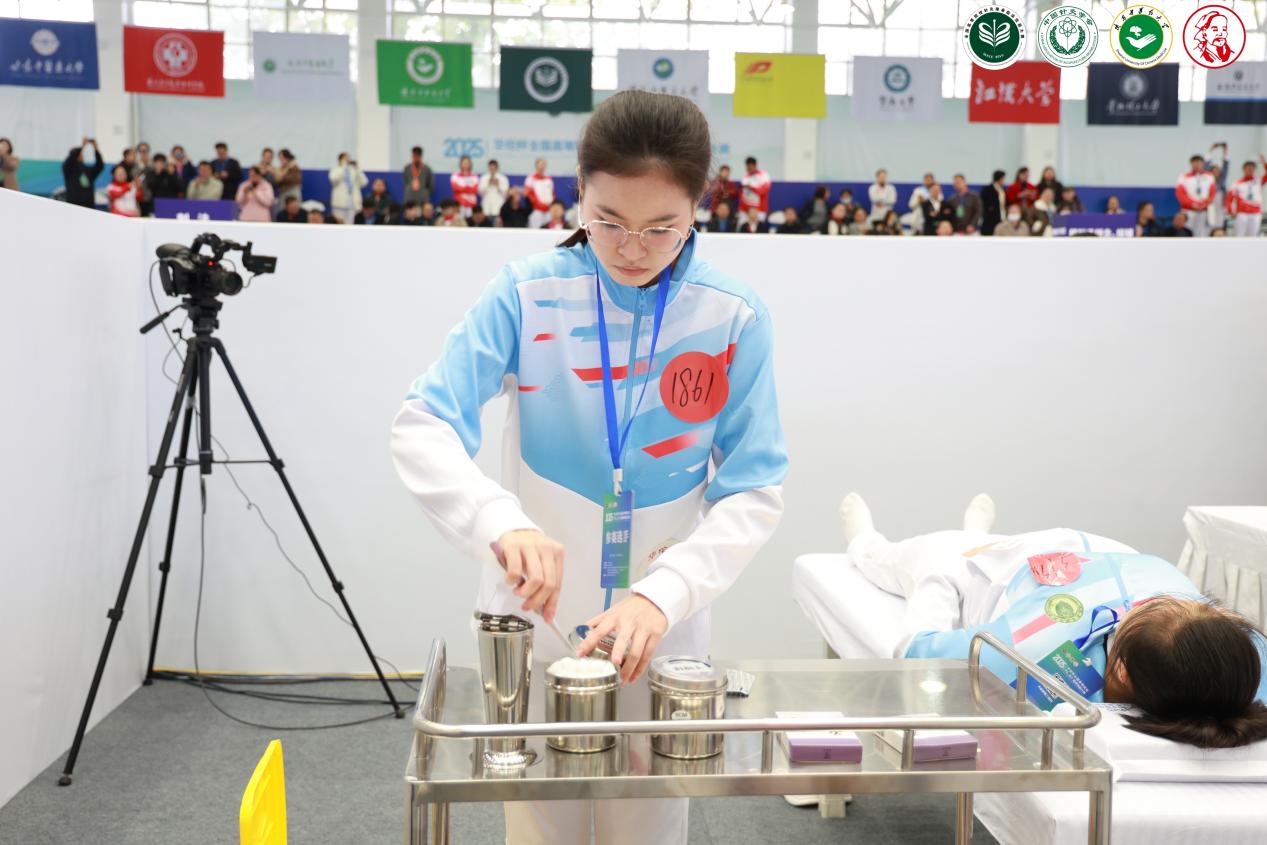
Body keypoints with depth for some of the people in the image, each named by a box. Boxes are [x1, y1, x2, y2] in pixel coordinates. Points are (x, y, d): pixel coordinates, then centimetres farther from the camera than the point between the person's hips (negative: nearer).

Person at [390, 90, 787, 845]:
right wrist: (501, 523, -34)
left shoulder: (735, 320, -9)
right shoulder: (526, 295, -10)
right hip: (533, 619, 0)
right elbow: (422, 428, -16)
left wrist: (664, 592, -25)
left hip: (663, 631, 1)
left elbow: (755, 488, -10)